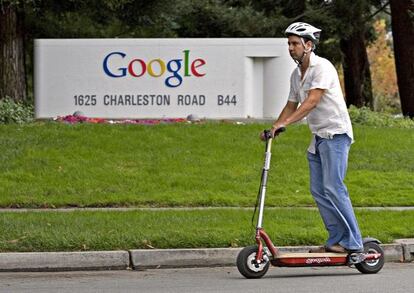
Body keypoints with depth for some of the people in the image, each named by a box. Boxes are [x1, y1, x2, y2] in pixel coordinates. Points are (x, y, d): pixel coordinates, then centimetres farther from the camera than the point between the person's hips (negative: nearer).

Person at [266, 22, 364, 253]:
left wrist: (284, 123, -30)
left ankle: (353, 242, -12)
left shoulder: (322, 67, -15)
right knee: (318, 190, 4)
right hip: (318, 137, 9)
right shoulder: (297, 74, 12)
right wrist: (274, 128, 9)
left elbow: (312, 101, -25)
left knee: (333, 188, -15)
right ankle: (336, 240, 9)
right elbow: (292, 105, 22)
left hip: (336, 133, -9)